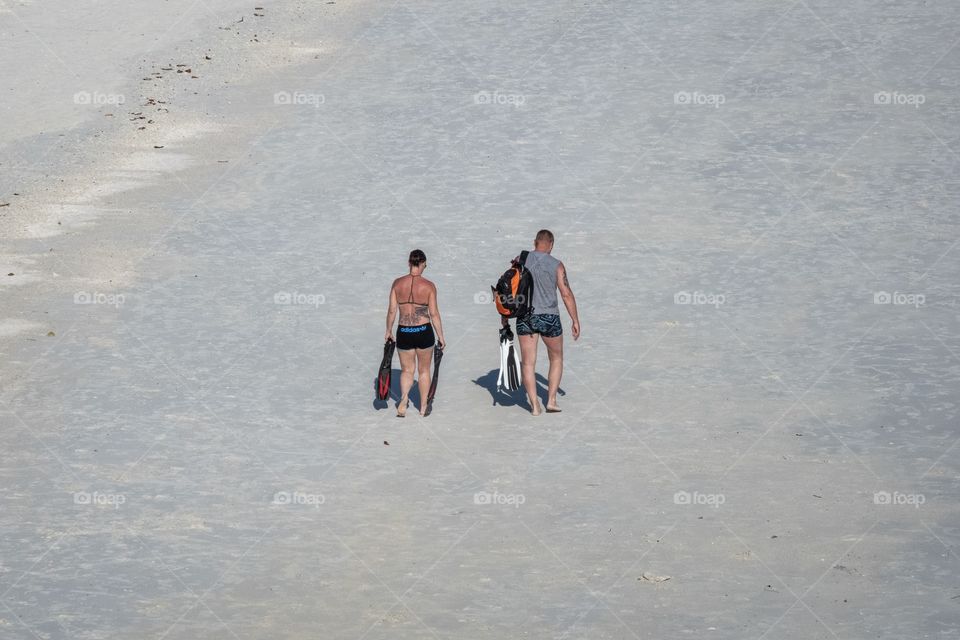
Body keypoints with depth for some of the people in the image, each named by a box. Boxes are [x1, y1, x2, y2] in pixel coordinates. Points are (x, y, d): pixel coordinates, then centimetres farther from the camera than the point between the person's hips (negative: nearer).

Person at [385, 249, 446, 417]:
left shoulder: (398, 283, -3)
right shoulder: (429, 286, -8)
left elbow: (392, 310, 1)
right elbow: (434, 313, -6)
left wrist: (389, 331, 14)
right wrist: (440, 336, 3)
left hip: (404, 332, 1)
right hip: (424, 332, -1)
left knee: (406, 370, 14)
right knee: (424, 370, 16)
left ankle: (404, 397, -13)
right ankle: (423, 407, 24)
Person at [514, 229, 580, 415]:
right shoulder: (556, 265, -5)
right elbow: (566, 294, -7)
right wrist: (575, 321, -1)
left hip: (525, 317, 2)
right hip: (549, 317, -1)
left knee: (528, 363, 8)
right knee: (556, 359, 18)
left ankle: (534, 406, 4)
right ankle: (551, 400, 12)